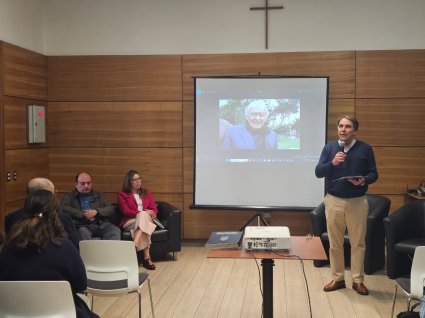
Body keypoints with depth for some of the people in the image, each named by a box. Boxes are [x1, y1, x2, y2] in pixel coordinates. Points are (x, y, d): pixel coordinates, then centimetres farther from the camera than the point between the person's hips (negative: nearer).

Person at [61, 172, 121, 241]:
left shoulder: (99, 196, 26)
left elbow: (112, 209, 13)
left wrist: (96, 211, -5)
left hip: (101, 225, 2)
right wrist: (83, 214, -9)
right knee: (83, 231, -37)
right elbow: (63, 208, -2)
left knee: (115, 230, -29)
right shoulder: (69, 196, 19)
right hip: (82, 226, -2)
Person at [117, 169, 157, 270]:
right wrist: (143, 213, -17)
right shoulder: (122, 195, 10)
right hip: (129, 222, -3)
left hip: (147, 220, 3)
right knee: (142, 215, -36)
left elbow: (154, 210, 11)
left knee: (143, 216, -34)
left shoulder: (147, 193, 21)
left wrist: (146, 213, -14)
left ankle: (134, 246, -49)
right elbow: (126, 211, -5)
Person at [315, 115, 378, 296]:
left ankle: (358, 280, 18)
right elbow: (318, 172, -4)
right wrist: (332, 163, -22)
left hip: (357, 202, -1)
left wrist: (364, 181, -20)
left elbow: (373, 174, 2)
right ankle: (337, 279, 21)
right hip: (334, 201, 1)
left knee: (358, 243, 6)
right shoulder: (329, 148, 2)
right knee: (335, 243, 8)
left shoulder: (365, 149, -1)